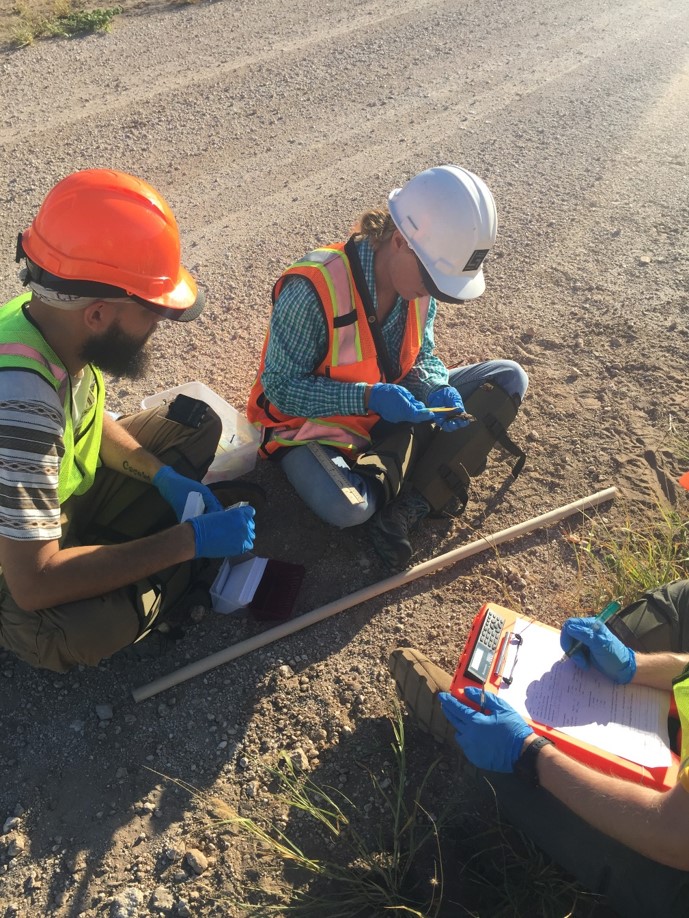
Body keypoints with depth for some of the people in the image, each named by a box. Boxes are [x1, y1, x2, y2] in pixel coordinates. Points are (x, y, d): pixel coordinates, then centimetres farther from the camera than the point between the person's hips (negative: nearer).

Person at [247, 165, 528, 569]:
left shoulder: (417, 279, -10)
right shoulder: (313, 289, -29)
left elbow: (422, 356, 3)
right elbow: (280, 387, -23)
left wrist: (437, 390, -21)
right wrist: (366, 397, -34)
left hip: (394, 410, 7)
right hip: (314, 423, -6)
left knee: (509, 377, -4)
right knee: (346, 508, -39)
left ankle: (408, 505, -15)